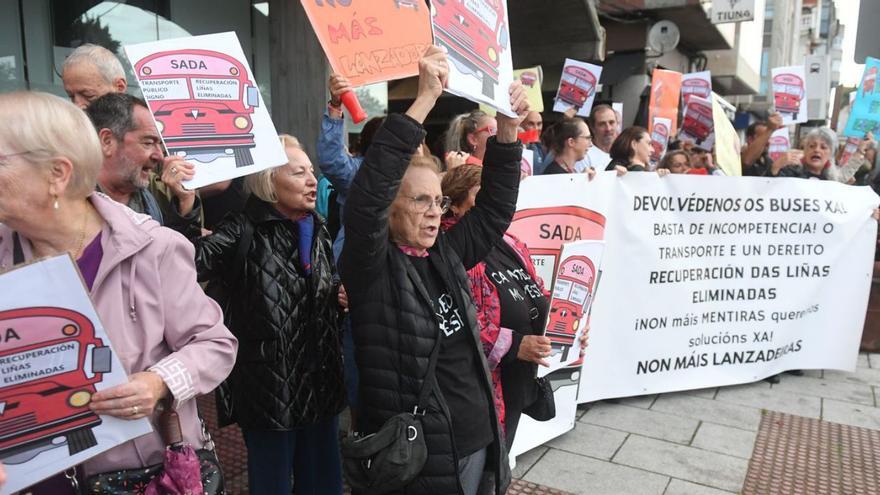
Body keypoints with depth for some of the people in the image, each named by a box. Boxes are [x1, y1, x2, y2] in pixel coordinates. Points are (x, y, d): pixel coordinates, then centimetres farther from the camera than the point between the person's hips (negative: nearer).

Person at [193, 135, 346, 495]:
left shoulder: (318, 230, 9)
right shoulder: (244, 231, -11)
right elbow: (193, 262, -30)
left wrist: (343, 297, 4)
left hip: (321, 386, 6)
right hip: (270, 389, -6)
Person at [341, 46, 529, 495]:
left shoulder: (446, 253, 5)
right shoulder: (370, 265, -13)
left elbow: (494, 208, 9)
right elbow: (367, 196, -28)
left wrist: (507, 130, -5)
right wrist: (425, 100, -30)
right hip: (414, 454, -6)